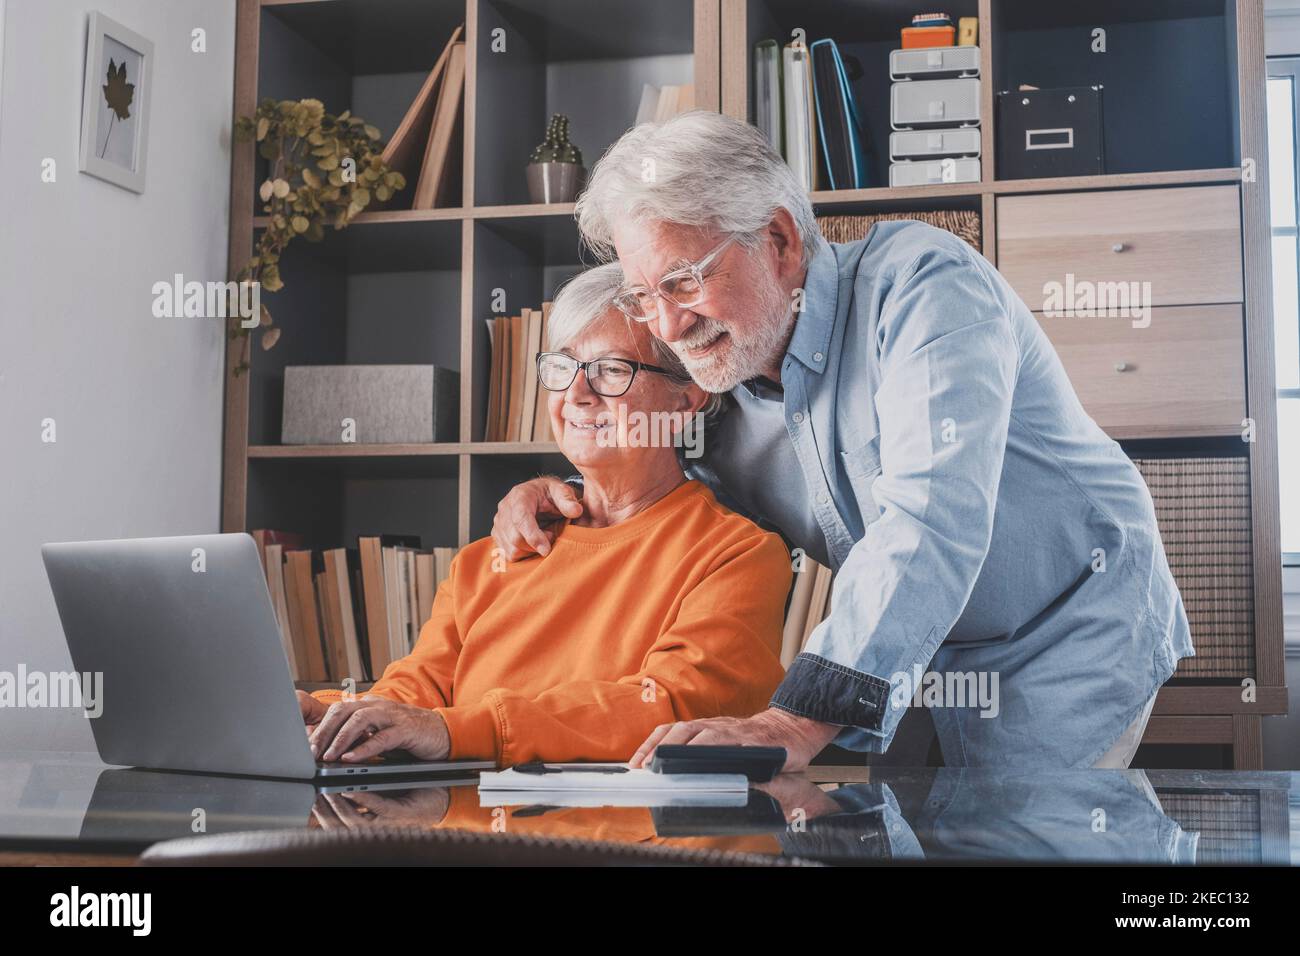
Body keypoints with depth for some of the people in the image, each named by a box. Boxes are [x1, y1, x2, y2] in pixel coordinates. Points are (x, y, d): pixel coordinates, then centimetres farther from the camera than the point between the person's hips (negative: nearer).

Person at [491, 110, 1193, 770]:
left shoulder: (920, 283, -22)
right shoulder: (722, 371, -1)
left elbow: (931, 520, -37)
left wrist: (799, 720, -47)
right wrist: (571, 499, -3)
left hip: (1071, 648, -6)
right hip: (917, 670, 6)